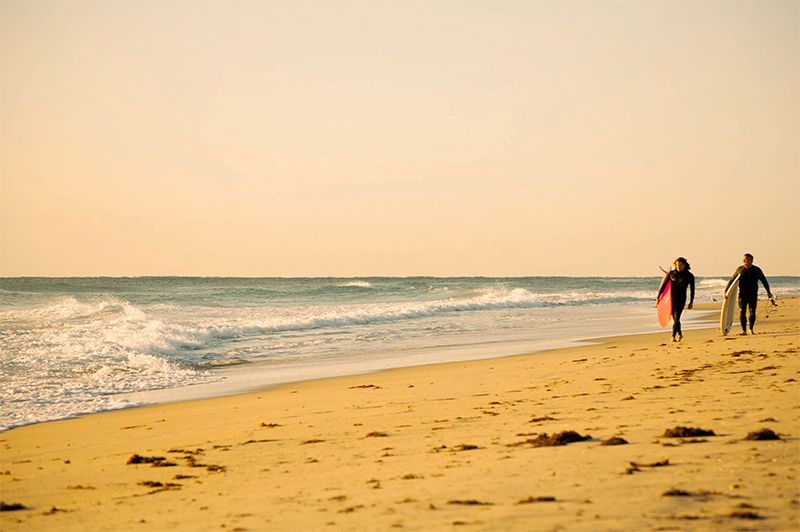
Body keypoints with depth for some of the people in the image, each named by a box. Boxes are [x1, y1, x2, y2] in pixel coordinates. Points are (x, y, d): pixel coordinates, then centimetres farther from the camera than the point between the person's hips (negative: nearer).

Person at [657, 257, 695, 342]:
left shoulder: (689, 276, -2)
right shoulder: (671, 273, 0)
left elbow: (692, 289, 6)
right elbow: (663, 285, 2)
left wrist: (691, 301, 7)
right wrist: (658, 296, -1)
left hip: (681, 299, -2)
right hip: (672, 298, 2)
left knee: (676, 318, -14)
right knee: (675, 318, 11)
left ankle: (673, 336, -14)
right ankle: (680, 334, 32)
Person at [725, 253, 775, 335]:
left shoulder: (757, 270, 2)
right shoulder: (739, 270, 3)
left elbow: (764, 281, 10)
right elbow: (731, 281, 9)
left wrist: (768, 292, 10)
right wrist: (726, 291, 6)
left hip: (753, 295, 0)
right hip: (742, 294, 0)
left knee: (752, 312, -4)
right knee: (742, 312, -6)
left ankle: (751, 329, 15)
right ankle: (744, 330, 0)